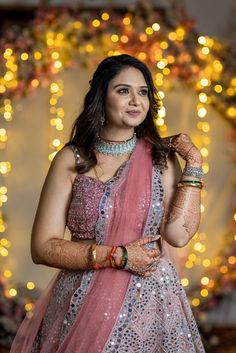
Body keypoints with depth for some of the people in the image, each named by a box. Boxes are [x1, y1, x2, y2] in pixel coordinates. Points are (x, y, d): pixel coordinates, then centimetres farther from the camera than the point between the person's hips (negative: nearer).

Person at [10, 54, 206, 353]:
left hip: (151, 304, 2)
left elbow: (178, 234, -11)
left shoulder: (161, 157, 1)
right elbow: (43, 247, -8)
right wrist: (118, 256, -14)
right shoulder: (72, 160, -4)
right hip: (85, 305, -1)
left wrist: (193, 164, -10)